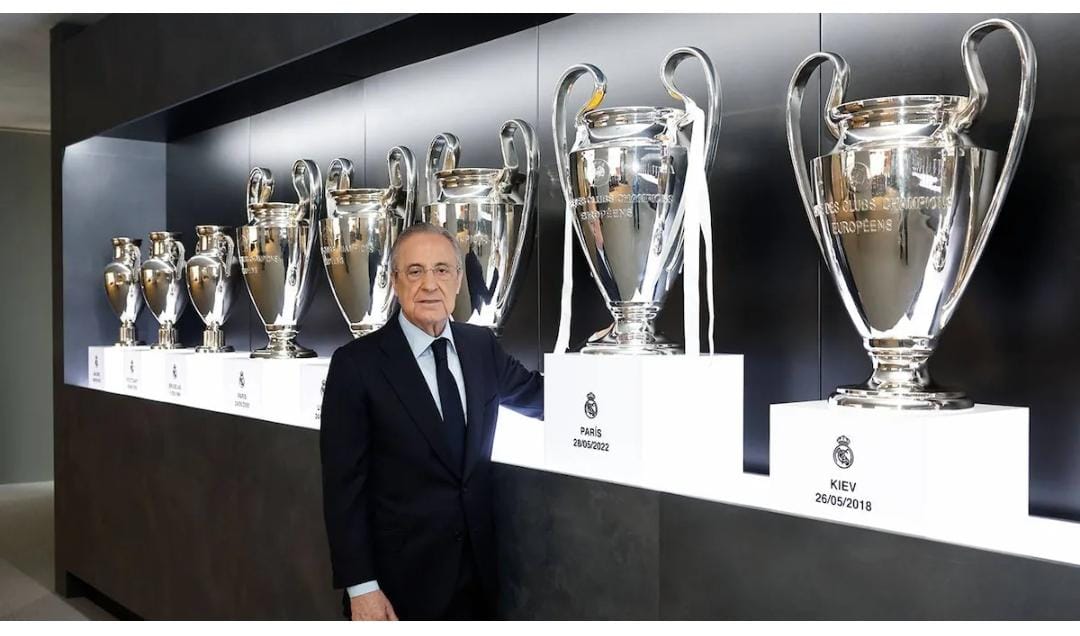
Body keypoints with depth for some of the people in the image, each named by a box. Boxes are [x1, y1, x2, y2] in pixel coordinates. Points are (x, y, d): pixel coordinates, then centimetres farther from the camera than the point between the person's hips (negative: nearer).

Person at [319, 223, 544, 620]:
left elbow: (536, 394, 18)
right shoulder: (357, 364, -12)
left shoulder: (481, 345, 3)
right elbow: (344, 484, -12)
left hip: (476, 568, 5)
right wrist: (360, 587, -15)